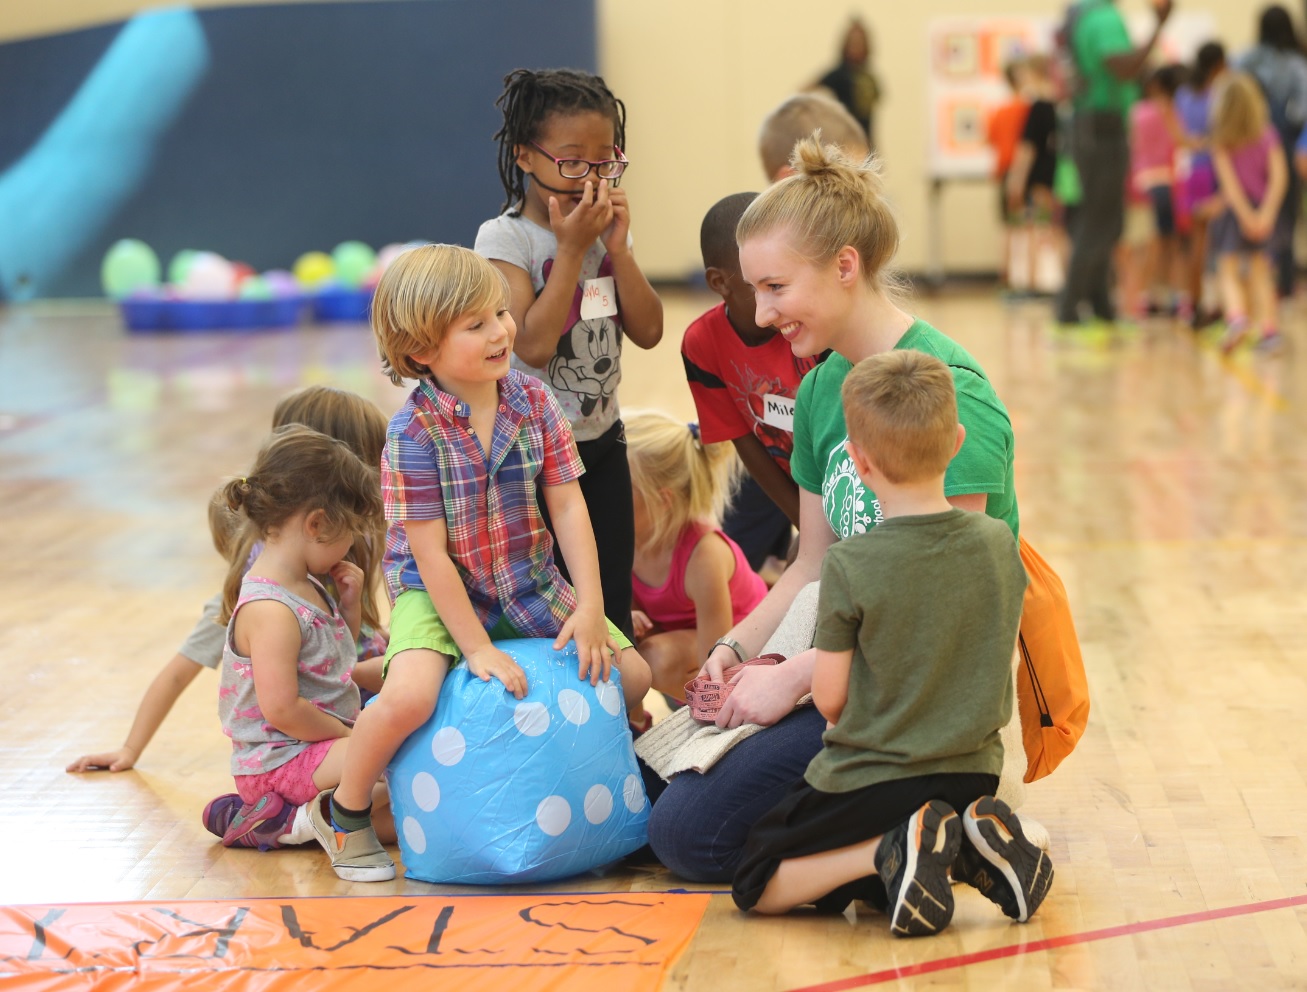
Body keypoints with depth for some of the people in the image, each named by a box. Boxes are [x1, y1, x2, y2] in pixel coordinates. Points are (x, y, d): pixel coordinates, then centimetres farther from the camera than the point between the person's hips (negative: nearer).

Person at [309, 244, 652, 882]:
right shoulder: (413, 433, -22)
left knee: (631, 675, 0)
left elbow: (567, 505, -5)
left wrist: (590, 607, -13)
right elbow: (430, 551, -20)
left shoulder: (533, 401, -7)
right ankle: (344, 812, -4)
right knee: (409, 696, -32)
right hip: (437, 590, -5)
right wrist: (478, 647, -21)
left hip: (528, 583, 6)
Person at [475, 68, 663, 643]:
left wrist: (617, 246, -11)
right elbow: (534, 345, -23)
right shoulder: (507, 238, -12)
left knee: (613, 602, 9)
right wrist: (572, 248, -19)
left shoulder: (606, 227, 5)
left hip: (603, 442, 6)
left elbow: (648, 332, -1)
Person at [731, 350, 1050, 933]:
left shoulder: (850, 566, -20)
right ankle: (974, 839, 2)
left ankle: (891, 850, -12)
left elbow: (829, 698, -11)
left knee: (756, 888, 11)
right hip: (973, 772, 5)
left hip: (869, 782, -5)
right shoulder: (998, 543, -5)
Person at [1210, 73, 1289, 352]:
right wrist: (1267, 213, -15)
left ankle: (1237, 316, -22)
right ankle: (1269, 327, 2)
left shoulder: (1221, 140, -7)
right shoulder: (1268, 135, -1)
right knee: (1261, 271, 12)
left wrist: (1246, 214, -15)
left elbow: (1229, 179, -13)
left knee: (1228, 270, 4)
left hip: (1235, 209, -2)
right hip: (1263, 208, 2)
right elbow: (1279, 175, -10)